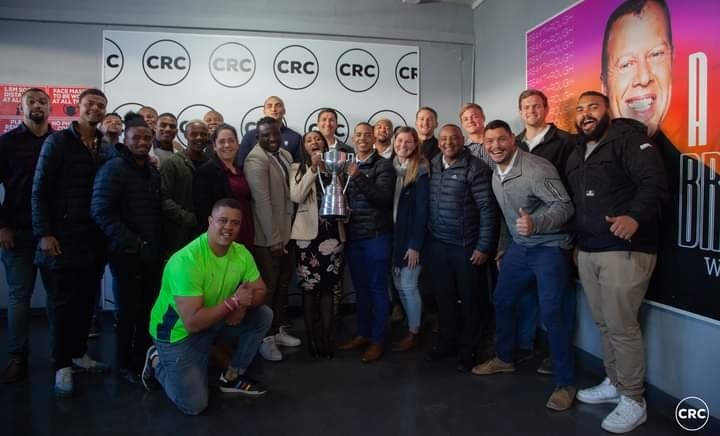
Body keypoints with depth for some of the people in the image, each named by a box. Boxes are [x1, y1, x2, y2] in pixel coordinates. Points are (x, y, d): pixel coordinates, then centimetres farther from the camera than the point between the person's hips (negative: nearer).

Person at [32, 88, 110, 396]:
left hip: (94, 239, 4)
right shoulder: (57, 142, -3)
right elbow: (40, 191, -6)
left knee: (86, 300, 12)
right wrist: (45, 233, -13)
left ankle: (79, 353, 28)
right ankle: (62, 366, 13)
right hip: (63, 237, -4)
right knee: (62, 303, 3)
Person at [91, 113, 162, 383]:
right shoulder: (114, 168, -9)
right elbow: (101, 212, -17)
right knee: (129, 309, 3)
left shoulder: (153, 170, 13)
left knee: (148, 307, 10)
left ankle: (142, 357, 26)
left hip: (152, 252, 6)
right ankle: (125, 364, 20)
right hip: (127, 253, -6)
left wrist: (157, 244, 7)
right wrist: (134, 244, -18)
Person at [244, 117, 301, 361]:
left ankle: (279, 330, 35)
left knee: (283, 285, 18)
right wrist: (274, 239, -21)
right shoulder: (256, 159, -17)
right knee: (268, 288, 4)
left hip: (287, 232, 8)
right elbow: (262, 201, -21)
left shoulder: (286, 155, 8)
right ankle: (265, 338, 21)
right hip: (268, 237, -8)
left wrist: (284, 235, 7)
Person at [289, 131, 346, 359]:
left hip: (332, 232, 2)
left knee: (328, 288, 5)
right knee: (309, 288, 2)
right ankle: (313, 339, 13)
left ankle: (328, 339, 13)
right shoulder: (298, 168, 4)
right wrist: (313, 168, -15)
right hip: (308, 233, -2)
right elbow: (296, 197, -12)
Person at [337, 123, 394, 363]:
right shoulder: (347, 165, 13)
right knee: (360, 288, 13)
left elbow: (383, 198, -16)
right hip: (353, 236, 5)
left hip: (376, 235, -5)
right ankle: (362, 334, 25)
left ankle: (377, 340, 11)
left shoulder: (384, 165, -3)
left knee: (377, 288, 2)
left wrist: (358, 177, -24)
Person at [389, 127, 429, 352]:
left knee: (408, 285, 0)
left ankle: (413, 333, 15)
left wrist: (415, 244, -17)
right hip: (394, 233, 6)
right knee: (399, 284, 11)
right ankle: (411, 328, 27)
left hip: (411, 235, -6)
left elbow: (422, 209, -14)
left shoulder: (421, 171, -10)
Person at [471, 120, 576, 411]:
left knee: (551, 313, -10)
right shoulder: (496, 174, 4)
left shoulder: (537, 169, -21)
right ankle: (505, 358, 33)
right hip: (519, 247, 8)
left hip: (550, 247, -8)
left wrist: (536, 223, -39)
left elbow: (565, 205, -25)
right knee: (502, 301, 14)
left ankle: (565, 384, 4)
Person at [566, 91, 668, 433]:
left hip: (625, 250, -7)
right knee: (604, 323, 15)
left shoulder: (628, 139, -5)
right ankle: (614, 383, 30)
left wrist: (635, 216, -34)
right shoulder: (576, 154, 19)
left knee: (622, 326, -4)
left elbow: (655, 183, -17)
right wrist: (576, 241, 19)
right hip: (587, 251, 8)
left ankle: (633, 401, 11)